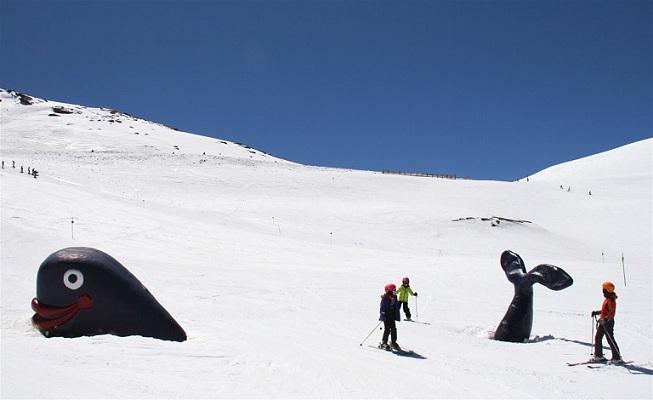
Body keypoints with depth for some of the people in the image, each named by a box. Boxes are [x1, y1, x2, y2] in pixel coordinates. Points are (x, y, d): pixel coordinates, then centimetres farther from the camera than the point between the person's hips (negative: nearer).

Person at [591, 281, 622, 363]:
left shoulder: (611, 300, -18)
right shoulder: (607, 299, 12)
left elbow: (612, 313, -25)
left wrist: (605, 319, -33)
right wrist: (596, 312, 18)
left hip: (608, 322, -10)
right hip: (603, 322, 10)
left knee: (610, 340, -4)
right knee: (598, 338, 12)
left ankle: (617, 357, 4)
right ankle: (598, 355, 21)